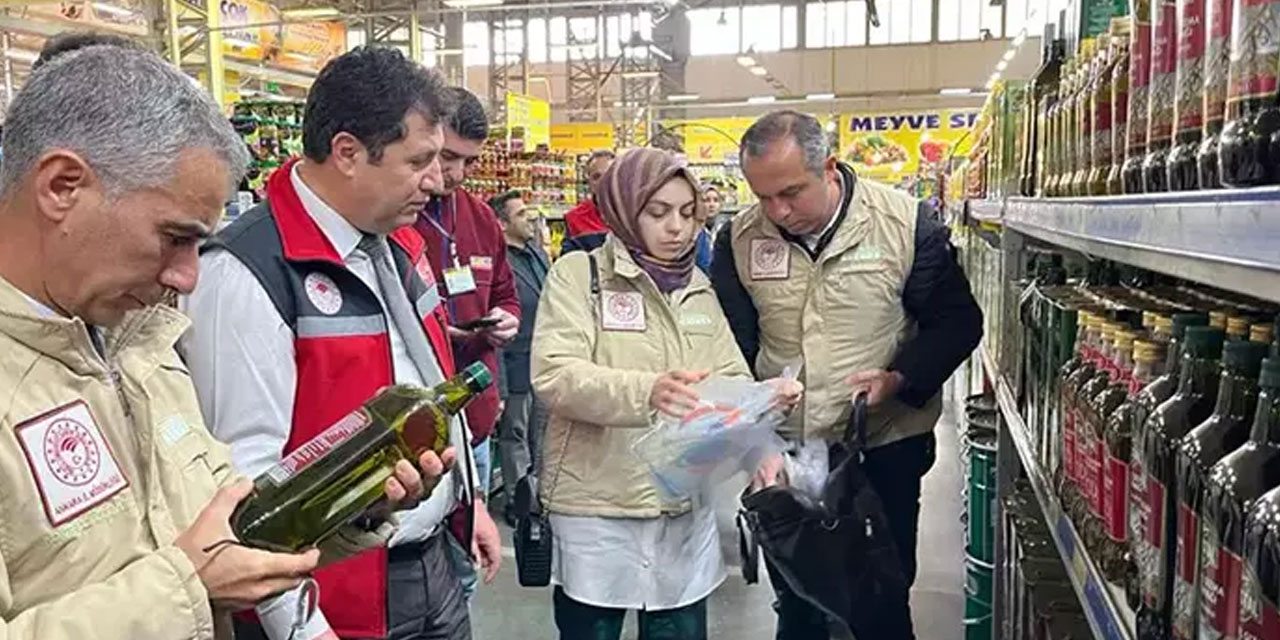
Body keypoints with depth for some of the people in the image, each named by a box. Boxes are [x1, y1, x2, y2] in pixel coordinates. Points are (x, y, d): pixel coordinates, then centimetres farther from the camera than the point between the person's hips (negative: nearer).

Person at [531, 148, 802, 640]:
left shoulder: (698, 288, 12)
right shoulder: (578, 273, -6)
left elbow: (731, 378, 7)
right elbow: (555, 376, -18)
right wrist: (646, 391, -34)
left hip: (686, 510, 5)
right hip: (597, 511, -4)